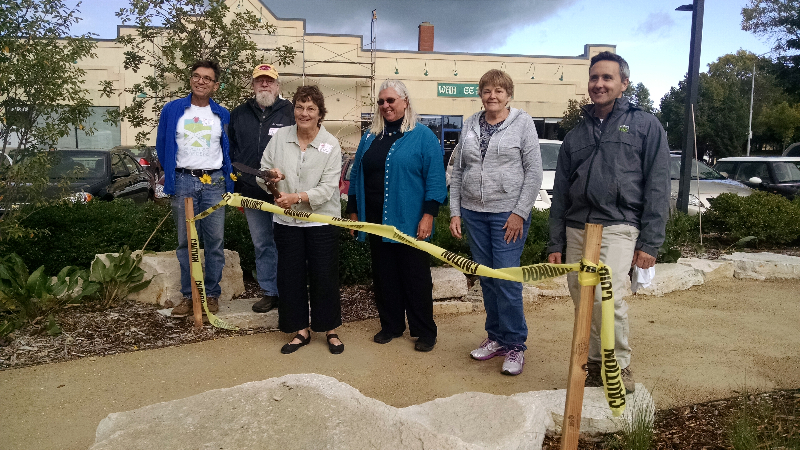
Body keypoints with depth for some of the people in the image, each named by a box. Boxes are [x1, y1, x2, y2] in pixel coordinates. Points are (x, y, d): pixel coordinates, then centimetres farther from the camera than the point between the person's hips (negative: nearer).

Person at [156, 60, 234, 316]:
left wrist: (229, 180, 7)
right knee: (186, 242, 3)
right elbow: (162, 146, 14)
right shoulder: (172, 110, 7)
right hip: (183, 182, 0)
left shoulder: (223, 115, 10)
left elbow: (230, 151, 15)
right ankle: (188, 295, 11)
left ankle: (212, 294, 12)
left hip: (214, 182, 0)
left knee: (215, 242, 1)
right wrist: (169, 174, 11)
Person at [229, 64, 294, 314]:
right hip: (252, 193, 4)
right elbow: (231, 151, 17)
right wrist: (235, 186, 12)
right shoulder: (238, 114, 13)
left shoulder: (290, 112, 0)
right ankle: (269, 292, 22)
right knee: (262, 245, 12)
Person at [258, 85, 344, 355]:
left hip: (321, 220, -3)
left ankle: (330, 330, 23)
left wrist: (297, 197, -25)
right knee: (290, 277, 8)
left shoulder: (331, 145, -6)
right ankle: (301, 330, 25)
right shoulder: (279, 137, 2)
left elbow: (328, 188, -13)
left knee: (324, 277, 4)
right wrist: (270, 176, -14)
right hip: (287, 221, 3)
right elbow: (262, 175, 10)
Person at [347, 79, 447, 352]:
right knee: (383, 276, 12)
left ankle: (424, 332, 17)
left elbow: (435, 179, -8)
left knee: (416, 277, 3)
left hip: (410, 222, -5)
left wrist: (429, 215, -14)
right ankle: (391, 326, 27)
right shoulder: (370, 138, 13)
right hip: (376, 221, 5)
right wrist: (353, 211, 13)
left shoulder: (423, 136, -3)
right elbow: (357, 175, 17)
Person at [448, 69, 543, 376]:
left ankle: (515, 344, 9)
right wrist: (454, 212, 5)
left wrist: (520, 213, -12)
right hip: (473, 213, 5)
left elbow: (534, 172, -5)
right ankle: (496, 337, 25)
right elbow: (457, 172, 11)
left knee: (507, 280, -6)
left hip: (508, 213, -4)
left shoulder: (523, 123, -1)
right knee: (486, 279, 11)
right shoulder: (470, 125, 10)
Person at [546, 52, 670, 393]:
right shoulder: (576, 135, 17)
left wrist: (650, 242, -9)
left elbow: (657, 188, -1)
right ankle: (595, 364, 24)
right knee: (582, 301, 6)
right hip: (576, 229, 5)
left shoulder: (645, 125, 5)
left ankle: (620, 364, 1)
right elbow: (560, 194, 16)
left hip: (617, 227, -5)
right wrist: (556, 243, 11)